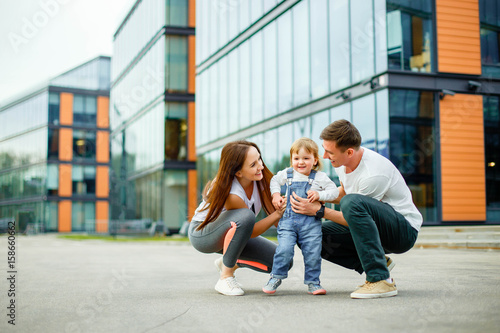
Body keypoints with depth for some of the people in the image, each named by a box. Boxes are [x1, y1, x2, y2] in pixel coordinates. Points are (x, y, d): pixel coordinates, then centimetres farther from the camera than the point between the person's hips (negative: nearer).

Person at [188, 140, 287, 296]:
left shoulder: (260, 178, -16)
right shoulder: (231, 193, -34)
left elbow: (273, 212, -14)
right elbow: (250, 231, -27)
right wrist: (279, 213, -34)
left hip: (230, 233, 7)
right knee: (245, 216, -40)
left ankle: (230, 263, 14)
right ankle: (225, 277, -22)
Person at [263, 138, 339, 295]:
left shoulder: (320, 177, 2)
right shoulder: (287, 174, 9)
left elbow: (334, 191, 2)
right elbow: (274, 181, 27)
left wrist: (319, 195, -13)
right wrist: (276, 194, 11)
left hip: (311, 222, 0)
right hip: (288, 219, 1)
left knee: (313, 252, -3)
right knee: (284, 249, -14)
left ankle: (312, 282, 15)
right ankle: (276, 276, 6)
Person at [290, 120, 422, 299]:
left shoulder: (373, 174, -29)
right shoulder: (342, 161, -4)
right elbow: (344, 192, 16)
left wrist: (318, 210, -23)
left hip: (404, 230, -8)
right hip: (375, 225, 9)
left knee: (352, 202, -37)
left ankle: (381, 280, -31)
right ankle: (378, 263, 4)